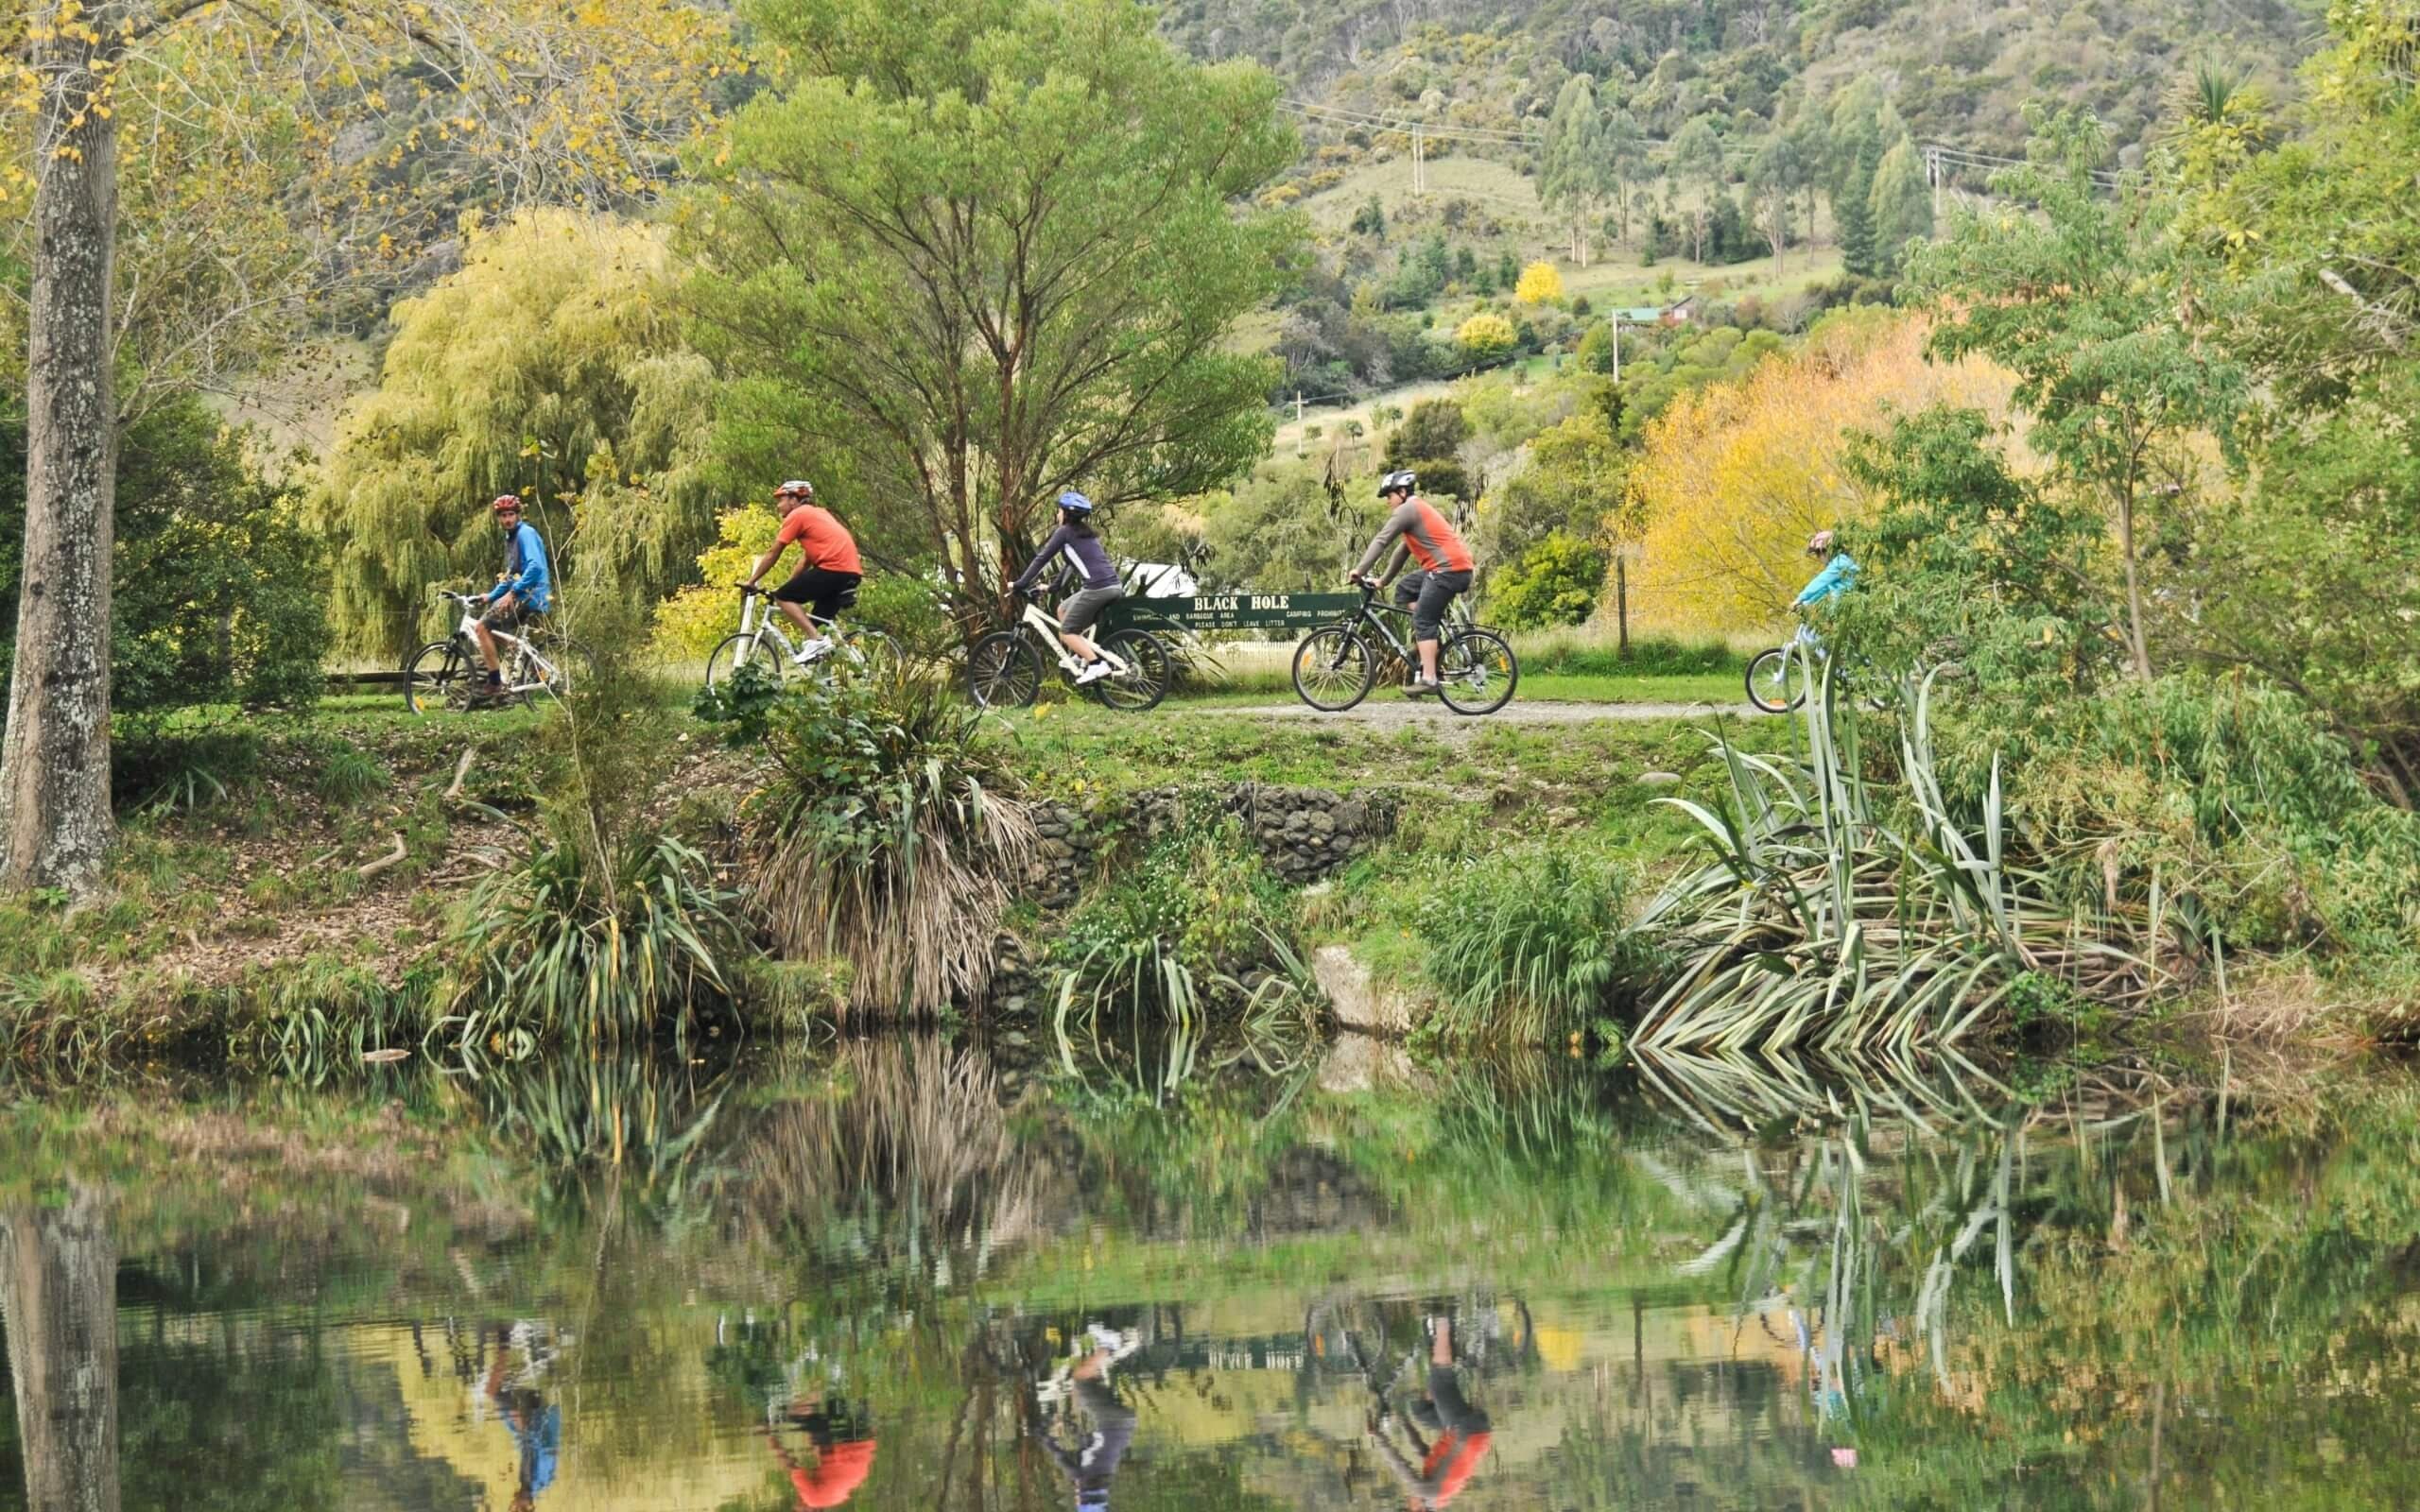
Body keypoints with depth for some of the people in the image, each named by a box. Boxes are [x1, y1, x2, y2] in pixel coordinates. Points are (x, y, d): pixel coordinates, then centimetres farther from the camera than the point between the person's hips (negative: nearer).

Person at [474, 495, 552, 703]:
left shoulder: (526, 533, -10)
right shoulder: (510, 538, 21)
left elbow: (535, 566, -24)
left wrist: (512, 593, -27)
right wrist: (491, 597, 22)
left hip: (530, 597, -10)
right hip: (521, 597, 10)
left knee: (483, 627, -15)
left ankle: (495, 685, -16)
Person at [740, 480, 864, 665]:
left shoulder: (797, 516, 1)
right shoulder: (818, 513, 27)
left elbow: (773, 553, 3)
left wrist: (751, 581, 10)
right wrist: (790, 584, 28)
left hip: (833, 568, -9)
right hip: (852, 572, 9)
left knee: (783, 597, -2)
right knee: (819, 621, 17)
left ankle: (816, 640, -13)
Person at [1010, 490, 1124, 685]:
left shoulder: (1065, 532, 0)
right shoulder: (1088, 533, 24)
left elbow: (1042, 559, 1)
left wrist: (1020, 584, 7)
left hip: (1096, 588, -8)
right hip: (1114, 586, 8)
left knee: (1066, 632, 2)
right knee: (1063, 610, 25)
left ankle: (1097, 665, -12)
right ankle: (1078, 655, 21)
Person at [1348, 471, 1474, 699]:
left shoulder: (1407, 510, -5)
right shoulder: (1418, 509, 27)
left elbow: (1380, 540, -11)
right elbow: (1403, 550, 30)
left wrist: (1360, 571, -11)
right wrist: (1383, 580, 29)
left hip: (1447, 569, -10)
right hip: (1458, 569, 10)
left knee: (1423, 621, -9)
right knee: (1404, 589, 18)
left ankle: (1428, 679, -15)